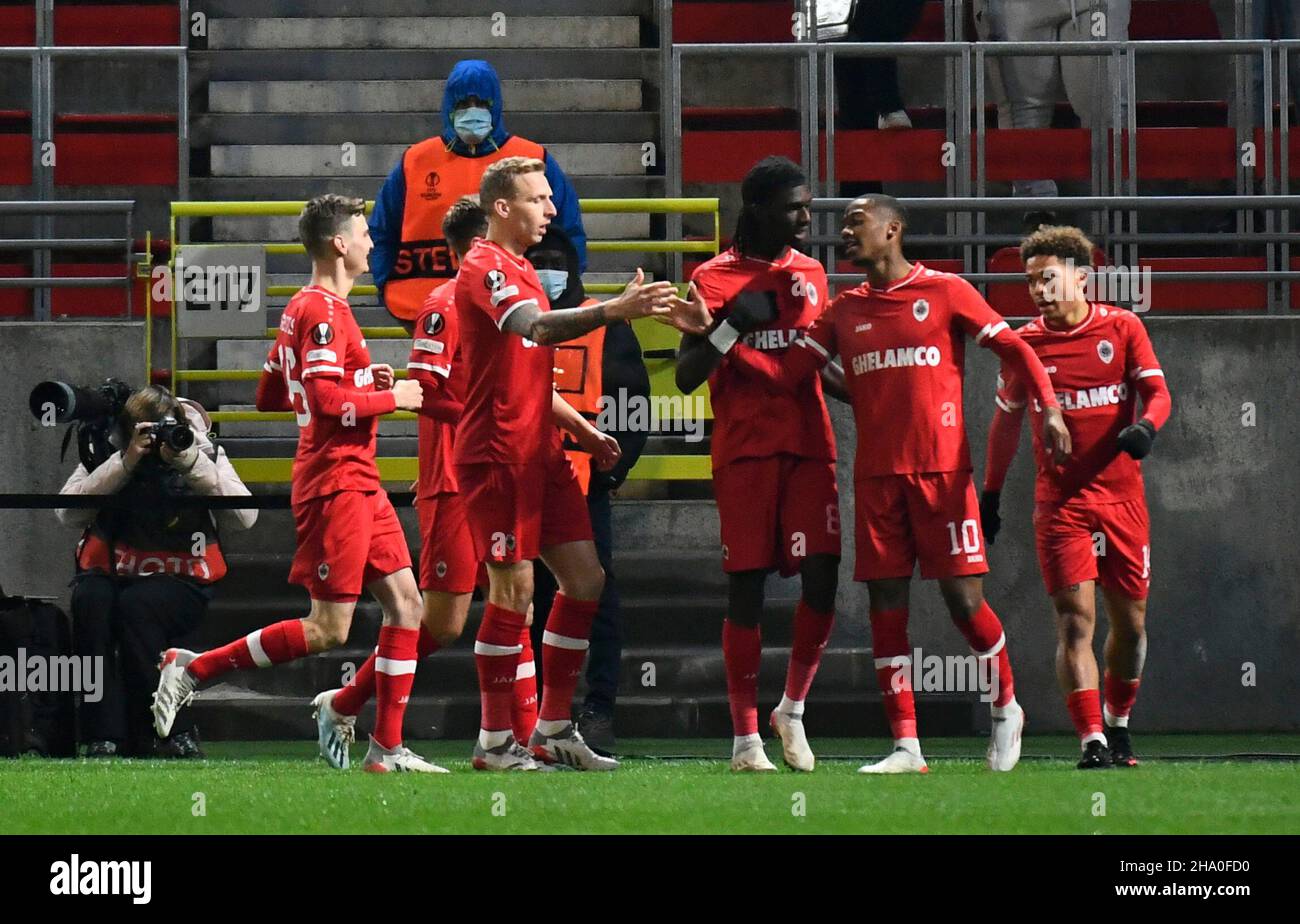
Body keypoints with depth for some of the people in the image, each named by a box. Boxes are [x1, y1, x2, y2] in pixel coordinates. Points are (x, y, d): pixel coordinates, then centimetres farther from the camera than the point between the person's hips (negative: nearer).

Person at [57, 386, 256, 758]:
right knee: (91, 601, -33)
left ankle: (172, 734, -24)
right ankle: (104, 737, -31)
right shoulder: (106, 455, 0)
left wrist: (190, 462, -26)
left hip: (178, 581, -2)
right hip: (110, 573, 2)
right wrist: (125, 463, -24)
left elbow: (244, 517, -16)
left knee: (136, 605, -34)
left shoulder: (203, 453, -2)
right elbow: (68, 512, -15)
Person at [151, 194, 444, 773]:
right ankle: (192, 669, -1)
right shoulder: (323, 312, -15)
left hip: (359, 484, 10)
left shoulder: (303, 309, 15)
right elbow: (326, 401, -25)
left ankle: (387, 749, 6)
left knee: (405, 604, 6)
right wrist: (392, 398, -12)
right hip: (335, 482, -10)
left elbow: (269, 397, 21)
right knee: (328, 631, -8)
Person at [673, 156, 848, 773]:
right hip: (745, 449, -4)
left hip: (810, 444, 4)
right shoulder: (715, 278, -1)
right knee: (746, 586, -3)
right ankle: (745, 738, 3)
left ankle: (793, 708, 11)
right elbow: (686, 378, -5)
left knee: (822, 575, -9)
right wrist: (732, 324, -16)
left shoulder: (810, 275, 14)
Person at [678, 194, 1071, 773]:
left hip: (942, 470, -4)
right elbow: (787, 371, 9)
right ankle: (906, 747, 4)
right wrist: (723, 335, -2)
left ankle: (1006, 707, 19)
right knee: (887, 605, 0)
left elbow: (1013, 348, 1)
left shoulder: (945, 292, 1)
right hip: (876, 475, 4)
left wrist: (1049, 408, -11)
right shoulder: (845, 312, 13)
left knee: (962, 596, -6)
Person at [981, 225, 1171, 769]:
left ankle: (1117, 726, 29)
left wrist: (1146, 426, -27)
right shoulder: (1024, 343, 3)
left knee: (1130, 620, 9)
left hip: (1123, 494, 1)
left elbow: (1157, 393, -3)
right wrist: (990, 495, 17)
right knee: (1075, 620, -12)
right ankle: (1092, 743, -16)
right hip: (1060, 501, -1)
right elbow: (1006, 420, 14)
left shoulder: (1122, 328, 1)